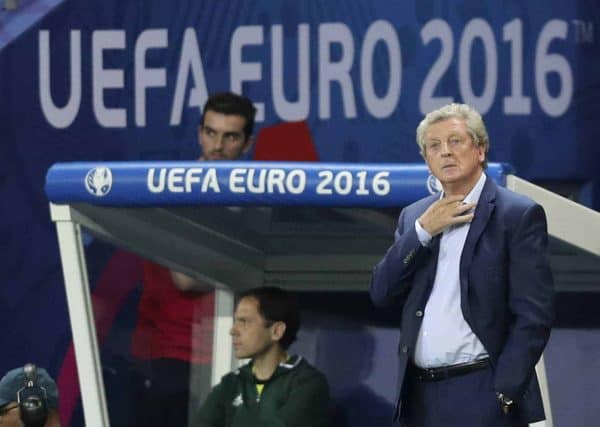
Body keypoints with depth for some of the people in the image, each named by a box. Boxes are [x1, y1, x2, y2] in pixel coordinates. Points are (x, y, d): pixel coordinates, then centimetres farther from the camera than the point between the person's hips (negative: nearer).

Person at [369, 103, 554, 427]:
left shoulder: (518, 215, -3)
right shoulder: (413, 217, 16)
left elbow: (534, 315, -8)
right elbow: (381, 293, 7)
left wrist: (502, 394, -14)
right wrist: (422, 231, -4)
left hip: (482, 398, -5)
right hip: (421, 398, 5)